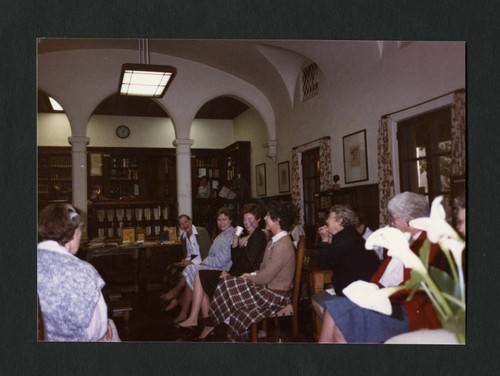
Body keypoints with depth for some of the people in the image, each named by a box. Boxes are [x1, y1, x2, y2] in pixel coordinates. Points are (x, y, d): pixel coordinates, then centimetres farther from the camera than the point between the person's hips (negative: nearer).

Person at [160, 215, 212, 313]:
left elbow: (207, 253, -13)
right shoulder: (183, 237, 13)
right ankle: (175, 298, -17)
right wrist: (186, 261, -7)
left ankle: (175, 291, -12)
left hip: (202, 262, -7)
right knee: (170, 269, -17)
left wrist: (192, 262, -19)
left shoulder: (202, 231, -9)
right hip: (190, 261, 7)